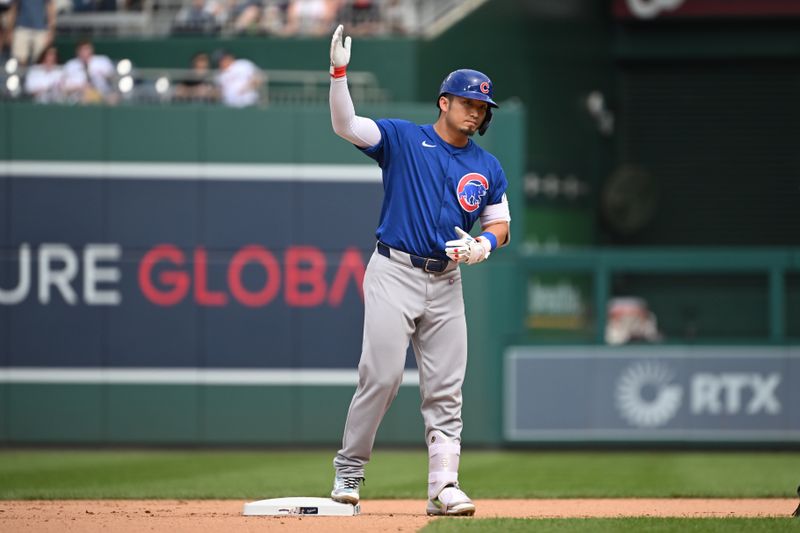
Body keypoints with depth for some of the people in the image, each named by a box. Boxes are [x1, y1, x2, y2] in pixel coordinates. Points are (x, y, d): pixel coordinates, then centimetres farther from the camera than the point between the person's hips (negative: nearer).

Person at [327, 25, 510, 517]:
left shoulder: (488, 168, 14)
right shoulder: (402, 138, 2)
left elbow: (500, 225, 16)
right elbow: (345, 125, -10)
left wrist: (482, 245, -7)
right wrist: (339, 71, -24)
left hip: (447, 282, 4)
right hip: (395, 273, -4)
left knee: (446, 389, 0)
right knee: (381, 376, -11)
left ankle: (444, 486, 0)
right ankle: (349, 471, 2)